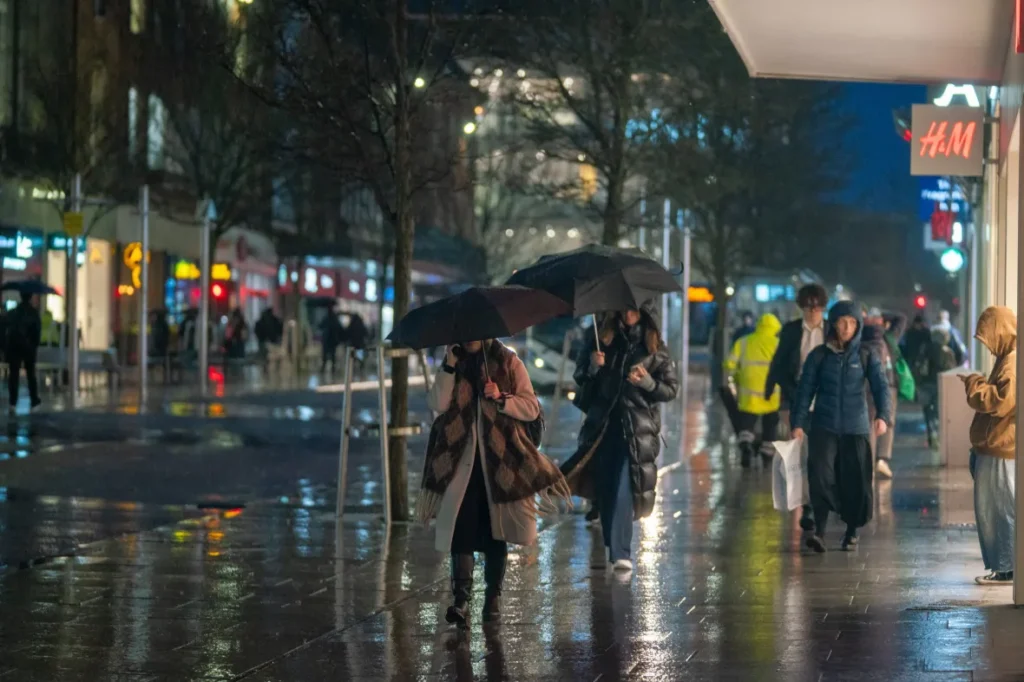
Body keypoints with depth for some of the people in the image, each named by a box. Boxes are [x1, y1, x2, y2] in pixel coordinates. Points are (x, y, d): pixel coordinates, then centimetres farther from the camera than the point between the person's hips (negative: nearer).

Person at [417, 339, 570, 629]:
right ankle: (461, 600, -18)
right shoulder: (454, 365, 10)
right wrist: (449, 367, -11)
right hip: (461, 462, 1)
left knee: (495, 531, 5)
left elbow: (531, 408, -1)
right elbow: (438, 404, -4)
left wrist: (501, 398, -17)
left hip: (500, 461, -1)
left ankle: (493, 598, 15)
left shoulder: (508, 363, 3)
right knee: (461, 528, -12)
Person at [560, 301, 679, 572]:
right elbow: (580, 377, 11)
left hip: (637, 428, -3)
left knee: (624, 488, -16)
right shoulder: (602, 340, 8)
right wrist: (592, 367, -11)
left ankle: (621, 552, -20)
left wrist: (647, 382, -15)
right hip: (602, 424, 3)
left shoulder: (656, 349, 3)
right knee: (605, 487, 8)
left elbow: (671, 389, 3)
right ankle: (612, 545, 25)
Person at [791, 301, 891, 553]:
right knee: (820, 475, -16)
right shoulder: (819, 356, 4)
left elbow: (881, 388, -5)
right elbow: (805, 390, 5)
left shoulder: (866, 357, 3)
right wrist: (798, 423, -4)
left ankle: (851, 532, 19)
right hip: (824, 427, 0)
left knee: (856, 481, 2)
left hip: (856, 428, 0)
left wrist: (883, 416, -23)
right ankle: (820, 531, -17)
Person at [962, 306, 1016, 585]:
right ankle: (1003, 565, 17)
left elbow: (1001, 401, -25)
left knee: (1003, 510, -6)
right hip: (996, 447, 11)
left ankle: (1007, 568, -3)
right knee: (992, 509, 13)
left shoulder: (1013, 362, -17)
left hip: (1002, 450, -11)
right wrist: (978, 385, 11)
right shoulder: (1007, 359, 18)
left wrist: (975, 385, -13)